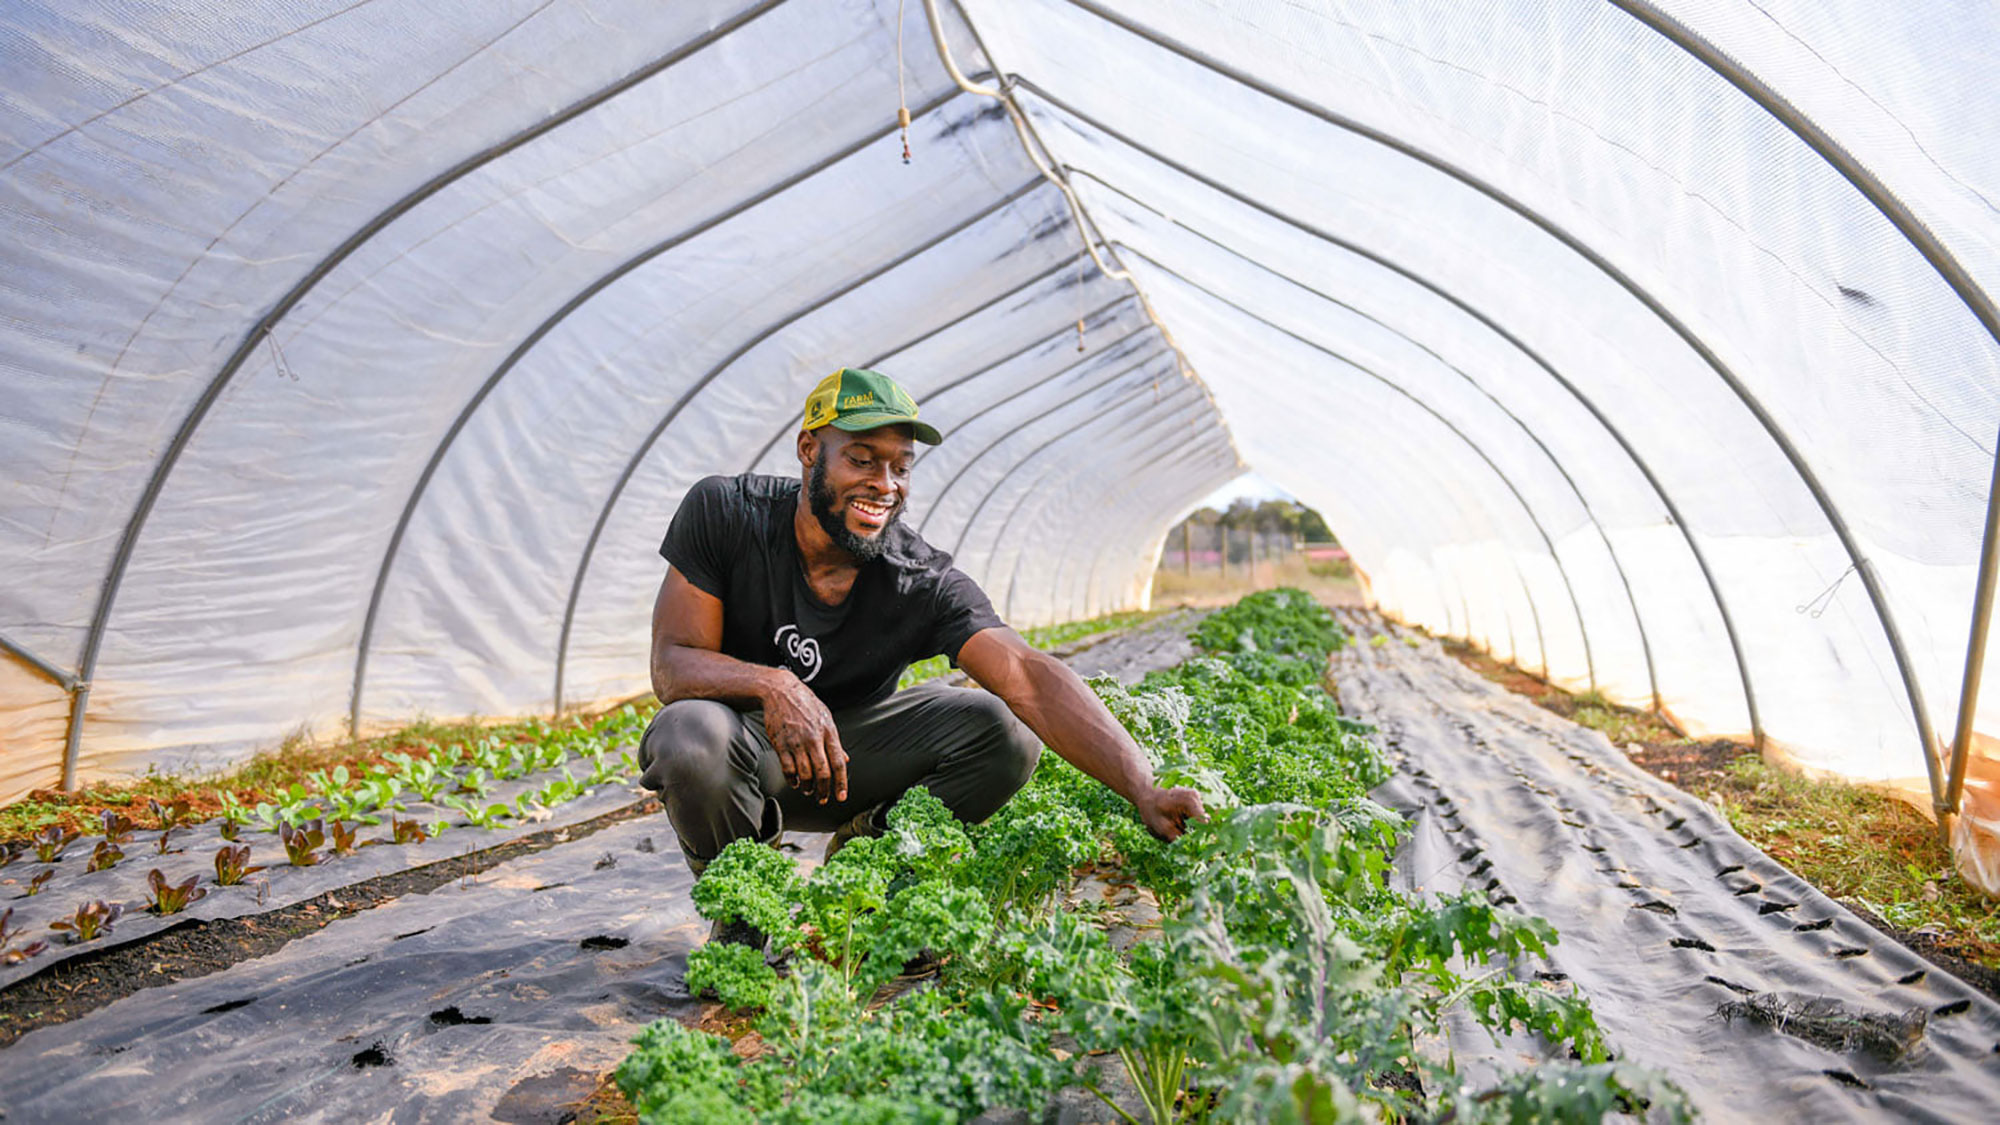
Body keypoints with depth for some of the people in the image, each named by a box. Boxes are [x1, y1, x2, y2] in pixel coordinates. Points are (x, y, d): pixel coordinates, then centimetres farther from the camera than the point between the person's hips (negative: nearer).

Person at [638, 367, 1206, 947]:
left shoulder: (924, 583, -20)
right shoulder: (724, 512, -19)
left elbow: (1028, 677, -33)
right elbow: (673, 663, -20)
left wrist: (1143, 790, -47)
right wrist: (772, 685, -42)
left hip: (851, 753, 2)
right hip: (750, 746, -1)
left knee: (1005, 731, -19)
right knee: (691, 735, -37)